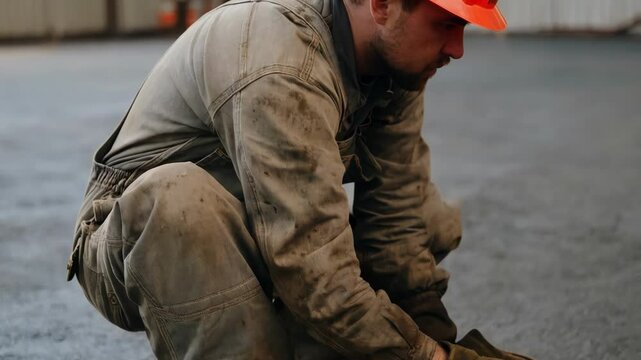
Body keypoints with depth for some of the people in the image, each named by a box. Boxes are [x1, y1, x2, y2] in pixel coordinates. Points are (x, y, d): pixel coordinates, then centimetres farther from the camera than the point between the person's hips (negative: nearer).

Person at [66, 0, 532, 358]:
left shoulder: (391, 59, -8)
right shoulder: (280, 70, -33)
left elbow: (395, 222, -7)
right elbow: (313, 270, -35)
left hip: (258, 244, 7)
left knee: (431, 221, -7)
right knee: (179, 197, -40)